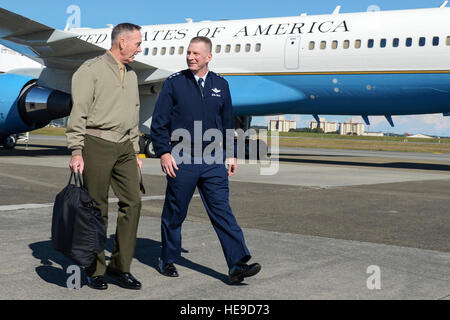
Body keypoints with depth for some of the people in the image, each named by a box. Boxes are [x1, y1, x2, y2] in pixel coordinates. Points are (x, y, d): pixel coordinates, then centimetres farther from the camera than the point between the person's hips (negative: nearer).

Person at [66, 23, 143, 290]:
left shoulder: (132, 75, 18)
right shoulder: (91, 70, -4)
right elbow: (78, 113, -9)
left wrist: (135, 151, 20)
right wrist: (76, 151, -15)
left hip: (124, 147, 7)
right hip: (97, 144, -6)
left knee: (132, 202, -2)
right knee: (97, 208, -1)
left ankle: (120, 266, 8)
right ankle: (95, 270, 10)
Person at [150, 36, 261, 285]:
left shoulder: (221, 85, 10)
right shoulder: (174, 83, 1)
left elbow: (227, 123, 18)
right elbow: (158, 122, 0)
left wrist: (231, 154, 14)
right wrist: (163, 152, -8)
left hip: (213, 161, 2)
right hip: (181, 161, -2)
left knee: (222, 210, -4)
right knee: (174, 213, 7)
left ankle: (237, 264, -8)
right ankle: (167, 261, 24)